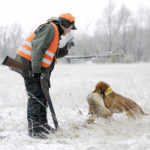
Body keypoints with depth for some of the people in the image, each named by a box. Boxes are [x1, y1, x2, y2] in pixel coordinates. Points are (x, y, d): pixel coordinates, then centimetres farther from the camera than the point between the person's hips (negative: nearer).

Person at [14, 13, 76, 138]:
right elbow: (38, 47, -24)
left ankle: (42, 124, 25)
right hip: (30, 65, -11)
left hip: (38, 68, 11)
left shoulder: (55, 34, 21)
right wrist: (36, 70, -26)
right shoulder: (50, 29, -13)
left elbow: (54, 55, 27)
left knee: (42, 95, 15)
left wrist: (66, 49, 14)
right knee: (36, 96, -12)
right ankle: (33, 128, -12)